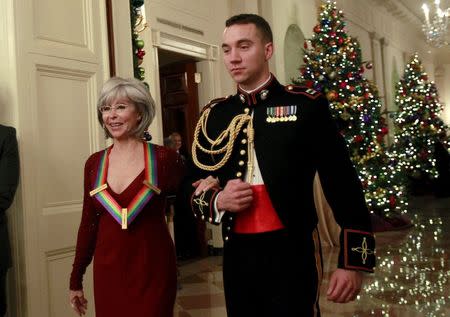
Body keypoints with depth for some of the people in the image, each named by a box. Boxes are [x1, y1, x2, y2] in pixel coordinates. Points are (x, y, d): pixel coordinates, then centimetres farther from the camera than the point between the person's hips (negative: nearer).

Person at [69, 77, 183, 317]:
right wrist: (76, 281, 12)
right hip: (108, 270, 3)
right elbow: (88, 223, 9)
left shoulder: (164, 158, -7)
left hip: (152, 269, -3)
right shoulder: (94, 163, 3)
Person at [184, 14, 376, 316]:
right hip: (237, 256, 4)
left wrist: (353, 260, -8)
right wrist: (217, 200, -8)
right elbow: (193, 181, 14)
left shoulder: (308, 104, -5)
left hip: (293, 254, -4)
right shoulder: (214, 114, 7)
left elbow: (343, 185, -5)